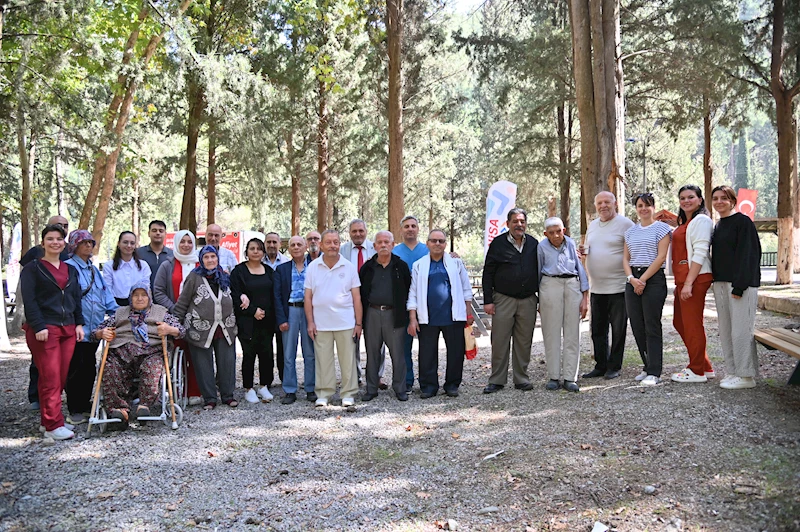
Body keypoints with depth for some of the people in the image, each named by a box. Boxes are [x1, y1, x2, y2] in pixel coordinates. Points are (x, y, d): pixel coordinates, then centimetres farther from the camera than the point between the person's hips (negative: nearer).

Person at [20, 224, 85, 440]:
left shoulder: (71, 270, 18)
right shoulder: (32, 268, 1)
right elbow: (29, 301, -7)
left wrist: (79, 323, 9)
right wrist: (38, 326, -15)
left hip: (68, 329, 5)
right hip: (44, 330, -5)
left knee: (62, 377, 4)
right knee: (50, 377, -8)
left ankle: (50, 419, 15)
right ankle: (53, 425, -3)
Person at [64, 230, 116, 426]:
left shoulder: (94, 269, 18)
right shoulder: (68, 267, -7)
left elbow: (106, 295, 19)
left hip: (94, 328, 7)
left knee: (90, 368, 12)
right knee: (76, 369, -1)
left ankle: (85, 405, 23)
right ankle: (75, 411, 8)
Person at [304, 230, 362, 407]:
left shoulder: (349, 267, 2)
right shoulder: (313, 267, 3)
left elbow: (356, 297, 3)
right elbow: (308, 297, 5)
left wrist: (358, 323, -1)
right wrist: (310, 322, -1)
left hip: (345, 323, 0)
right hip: (320, 324, 1)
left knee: (348, 359, 5)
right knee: (323, 360, 6)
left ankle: (348, 394, 15)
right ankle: (323, 394, 17)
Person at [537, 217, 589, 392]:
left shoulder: (572, 244, 7)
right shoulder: (542, 247, 6)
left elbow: (581, 269, 9)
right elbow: (537, 272, 13)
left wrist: (585, 297, 4)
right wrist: (538, 299, 13)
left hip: (573, 285, 1)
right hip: (550, 285, -1)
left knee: (572, 333, -1)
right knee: (552, 333, 0)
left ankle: (570, 378, 4)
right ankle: (554, 377, 9)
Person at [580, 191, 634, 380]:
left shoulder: (625, 224, -6)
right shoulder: (592, 225, 15)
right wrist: (583, 252, 4)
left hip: (618, 286, -7)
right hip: (596, 287, 7)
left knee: (618, 329, 3)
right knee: (598, 329, 12)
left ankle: (614, 367, 14)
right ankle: (601, 366, 22)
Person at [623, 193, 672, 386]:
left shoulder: (661, 228, 0)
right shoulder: (631, 231, 16)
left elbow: (661, 257, -8)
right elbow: (625, 258, 12)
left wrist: (643, 279, -12)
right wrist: (632, 279, -5)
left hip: (653, 279, -6)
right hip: (633, 281, 6)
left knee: (652, 327, -6)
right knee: (637, 327, 7)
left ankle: (654, 372, -2)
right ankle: (648, 366, 19)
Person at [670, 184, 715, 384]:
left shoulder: (701, 220, -10)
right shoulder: (684, 223, 19)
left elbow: (700, 253, -17)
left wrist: (689, 283, -21)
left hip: (695, 278, -10)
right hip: (683, 279, 10)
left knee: (692, 323, -3)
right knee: (680, 322, 14)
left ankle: (697, 371, 8)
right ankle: (705, 367, 24)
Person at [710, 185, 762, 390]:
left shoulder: (743, 222, -7)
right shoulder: (718, 226, 17)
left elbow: (747, 255, -14)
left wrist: (739, 286, -19)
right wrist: (717, 282, 13)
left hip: (740, 283, -8)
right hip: (721, 283, 8)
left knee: (740, 329, -6)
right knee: (725, 330, 10)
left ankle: (746, 376, 2)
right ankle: (733, 371, 18)